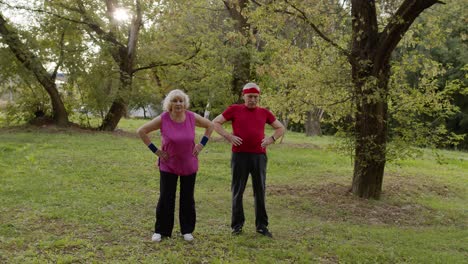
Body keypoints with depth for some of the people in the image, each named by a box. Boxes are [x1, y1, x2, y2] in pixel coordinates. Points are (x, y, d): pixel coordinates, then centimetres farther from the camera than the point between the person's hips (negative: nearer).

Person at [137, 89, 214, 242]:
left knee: (187, 198, 9)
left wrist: (201, 145, -2)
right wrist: (155, 150, -10)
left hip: (189, 165, 2)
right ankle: (160, 231, 16)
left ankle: (187, 231, 22)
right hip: (168, 165, -2)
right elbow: (141, 131, -7)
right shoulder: (163, 119, -14)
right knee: (165, 198, 1)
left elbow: (210, 126, 7)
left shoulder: (192, 117, -9)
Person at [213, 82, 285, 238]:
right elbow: (215, 123, 5)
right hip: (239, 155, -2)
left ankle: (262, 225, 15)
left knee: (260, 191, 6)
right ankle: (237, 225, 15)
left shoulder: (264, 113, 11)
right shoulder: (234, 110, 4)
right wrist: (228, 136, -8)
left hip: (259, 156, 2)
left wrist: (271, 139, 2)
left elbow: (281, 128, 20)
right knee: (237, 191, 4)